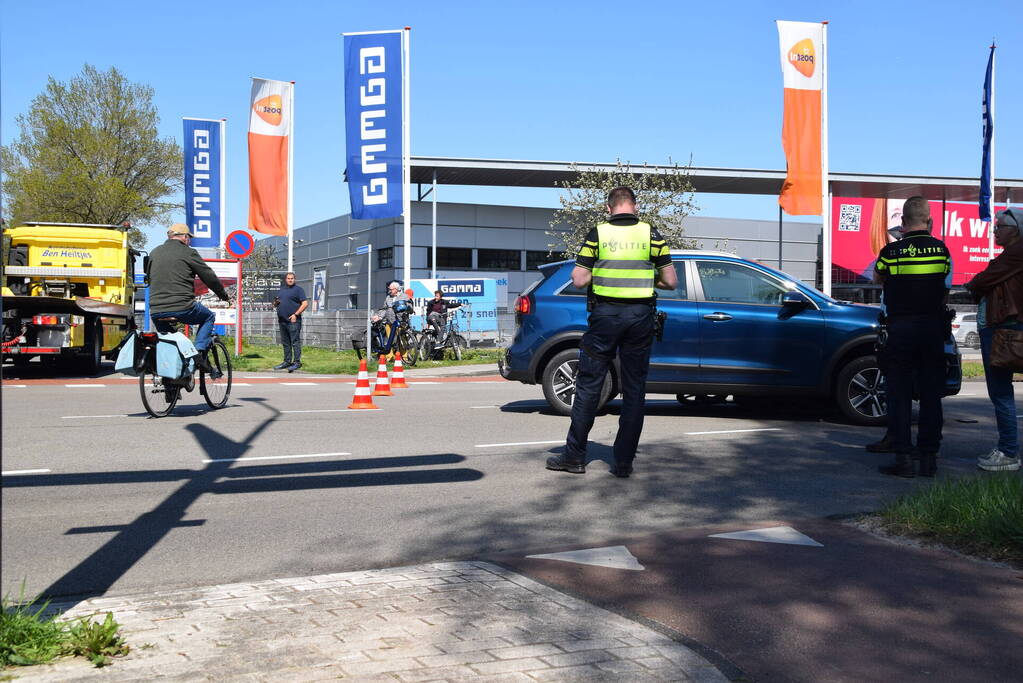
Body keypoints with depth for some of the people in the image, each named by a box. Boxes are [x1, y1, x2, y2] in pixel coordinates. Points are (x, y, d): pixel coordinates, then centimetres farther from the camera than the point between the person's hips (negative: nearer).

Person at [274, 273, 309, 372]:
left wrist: (295, 314, -15)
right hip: (282, 321, 7)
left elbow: (305, 303, -8)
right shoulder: (281, 290, 19)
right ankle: (287, 361, 17)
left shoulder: (298, 289, -1)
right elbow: (275, 303, 26)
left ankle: (297, 362, -8)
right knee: (285, 343, 11)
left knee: (295, 342, -8)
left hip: (293, 320, -7)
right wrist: (276, 302, 1)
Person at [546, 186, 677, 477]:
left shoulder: (597, 234, -2)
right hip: (640, 315, 1)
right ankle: (624, 461, 8)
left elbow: (579, 280, -5)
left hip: (605, 314, -1)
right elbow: (671, 281, 2)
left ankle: (575, 455, 9)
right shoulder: (651, 234, 2)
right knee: (634, 390, 7)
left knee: (588, 385, 7)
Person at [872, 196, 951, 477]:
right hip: (933, 327, 2)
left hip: (900, 328, -2)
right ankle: (929, 458, 10)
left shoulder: (891, 251, -7)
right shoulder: (942, 249, -1)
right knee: (931, 394, 8)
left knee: (899, 394, 4)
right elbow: (945, 293, 7)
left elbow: (877, 278, 12)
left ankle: (903, 457, -1)